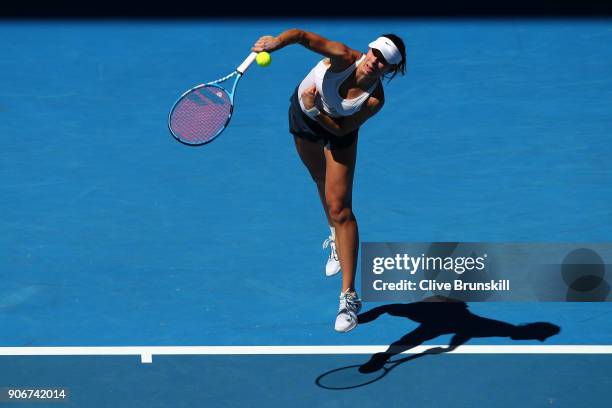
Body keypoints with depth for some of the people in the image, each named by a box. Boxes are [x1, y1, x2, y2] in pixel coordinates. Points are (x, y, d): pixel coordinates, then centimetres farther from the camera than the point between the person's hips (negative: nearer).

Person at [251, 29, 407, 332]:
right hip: (303, 115, 2)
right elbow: (302, 36, -48)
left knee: (339, 207, -12)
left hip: (338, 129, -2)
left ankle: (349, 297, -10)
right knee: (322, 181, 26)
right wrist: (277, 42, -66)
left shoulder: (375, 100, -33)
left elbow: (341, 129, -25)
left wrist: (317, 110, -40)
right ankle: (336, 238, 58)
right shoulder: (344, 58, -36)